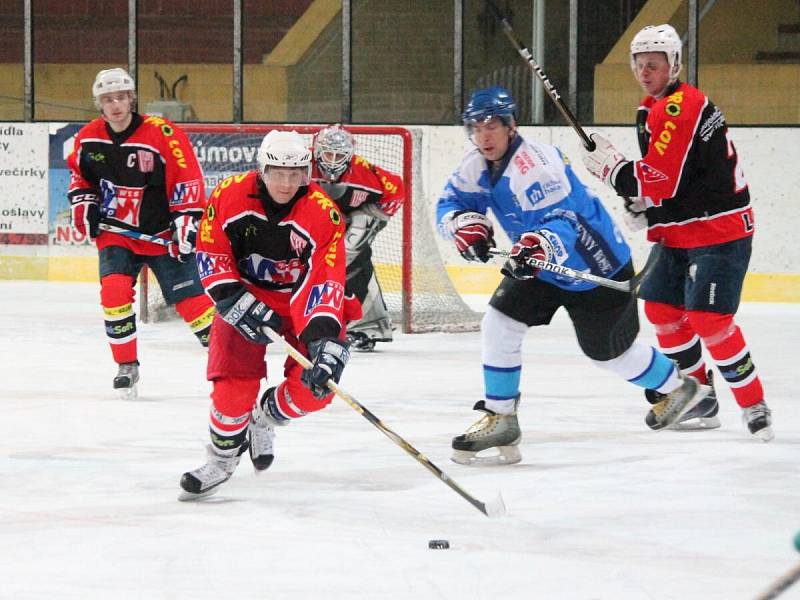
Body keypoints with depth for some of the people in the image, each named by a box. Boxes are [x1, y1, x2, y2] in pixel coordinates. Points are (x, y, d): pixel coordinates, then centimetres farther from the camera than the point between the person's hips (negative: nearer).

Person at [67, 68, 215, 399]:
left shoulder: (163, 134, -17)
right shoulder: (88, 137, -2)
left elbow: (188, 179, -14)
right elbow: (78, 172, 17)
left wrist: (185, 221, -17)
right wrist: (83, 201, 2)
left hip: (162, 234, -3)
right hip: (114, 233, 3)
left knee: (189, 298, -3)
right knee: (114, 292, -15)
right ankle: (127, 366, -1)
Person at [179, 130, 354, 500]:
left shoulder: (323, 215, -24)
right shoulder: (229, 196, -19)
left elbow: (324, 282, -30)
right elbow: (210, 254, -8)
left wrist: (324, 336, -42)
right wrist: (234, 300, -20)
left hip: (301, 299, 0)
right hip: (245, 293, 0)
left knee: (314, 385, -14)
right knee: (235, 379, -16)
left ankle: (265, 417, 20)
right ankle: (222, 459, 7)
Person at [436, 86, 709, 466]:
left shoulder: (535, 165, -32)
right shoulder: (478, 165, -5)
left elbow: (563, 223, -40)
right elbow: (450, 203, -1)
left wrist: (541, 246, -61)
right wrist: (464, 223, -24)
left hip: (596, 267, -8)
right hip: (539, 265, 8)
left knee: (610, 353, 9)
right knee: (498, 325, -8)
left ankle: (679, 388, 36)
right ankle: (500, 420, 0)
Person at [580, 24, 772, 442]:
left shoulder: (679, 108, -20)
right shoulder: (652, 110, 14)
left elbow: (660, 180, -25)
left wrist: (608, 165, -14)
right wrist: (647, 206, 8)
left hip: (720, 231, -11)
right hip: (682, 233, 11)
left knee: (708, 319, -16)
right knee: (661, 306, 12)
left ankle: (753, 405, -7)